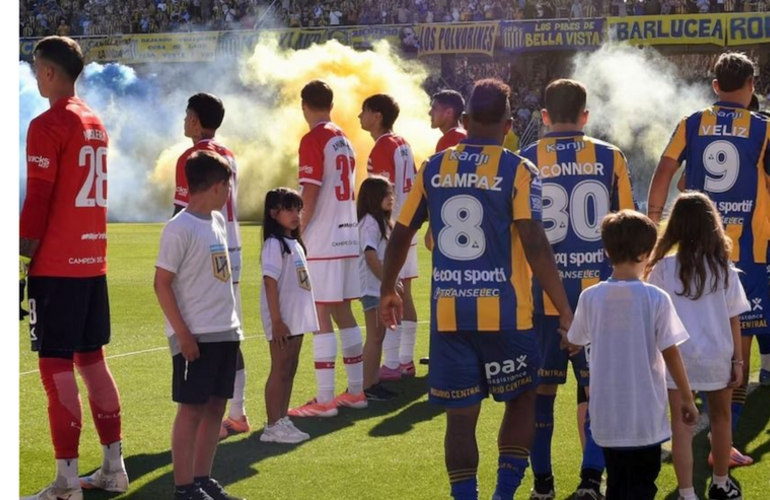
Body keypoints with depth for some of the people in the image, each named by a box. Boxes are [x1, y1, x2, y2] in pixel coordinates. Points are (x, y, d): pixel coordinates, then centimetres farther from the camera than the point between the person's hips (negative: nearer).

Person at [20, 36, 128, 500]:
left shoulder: (49, 125, -12)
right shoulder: (96, 123, 14)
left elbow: (38, 202, -15)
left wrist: (22, 262, -10)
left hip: (57, 267, -8)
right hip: (94, 260, 8)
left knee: (56, 367, -5)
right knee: (92, 360, 15)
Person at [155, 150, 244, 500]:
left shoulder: (218, 221, 12)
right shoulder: (180, 228, -14)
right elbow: (162, 283, -14)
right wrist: (182, 333, -16)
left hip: (225, 332, 8)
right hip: (195, 336, -8)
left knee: (216, 406, 10)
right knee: (192, 408, -4)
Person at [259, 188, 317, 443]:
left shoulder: (295, 243, 14)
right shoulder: (274, 244, -13)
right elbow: (270, 282, -18)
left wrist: (303, 315, 14)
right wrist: (276, 321, -21)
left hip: (297, 319, 8)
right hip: (281, 320, -8)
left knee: (290, 370, 12)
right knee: (279, 371, -4)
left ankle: (283, 421, 18)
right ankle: (273, 427, -1)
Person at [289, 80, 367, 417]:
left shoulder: (313, 140, -11)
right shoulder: (344, 140, 14)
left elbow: (310, 195, -16)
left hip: (322, 241, -8)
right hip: (348, 237, 8)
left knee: (321, 316, -6)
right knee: (342, 312, 14)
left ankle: (324, 399, -7)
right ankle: (356, 391, 18)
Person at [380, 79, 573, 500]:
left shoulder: (433, 169, 6)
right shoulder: (518, 171, -5)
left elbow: (400, 235, 10)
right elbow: (534, 245, -14)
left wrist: (387, 292, 25)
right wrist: (564, 311, -11)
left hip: (448, 313, 3)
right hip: (504, 312, -2)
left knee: (460, 415, 8)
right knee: (522, 398, 16)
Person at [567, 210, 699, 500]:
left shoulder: (590, 297, -4)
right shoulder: (656, 299, -12)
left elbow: (574, 343, 10)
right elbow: (671, 354, -9)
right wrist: (687, 398, 2)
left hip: (607, 413, 3)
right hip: (645, 413, -3)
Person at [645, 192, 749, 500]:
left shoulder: (663, 268, -9)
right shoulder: (723, 268, -6)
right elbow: (734, 320, -2)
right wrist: (738, 360, 5)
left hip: (677, 357, -1)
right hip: (717, 357, 2)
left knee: (681, 424, 3)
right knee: (720, 419, 21)